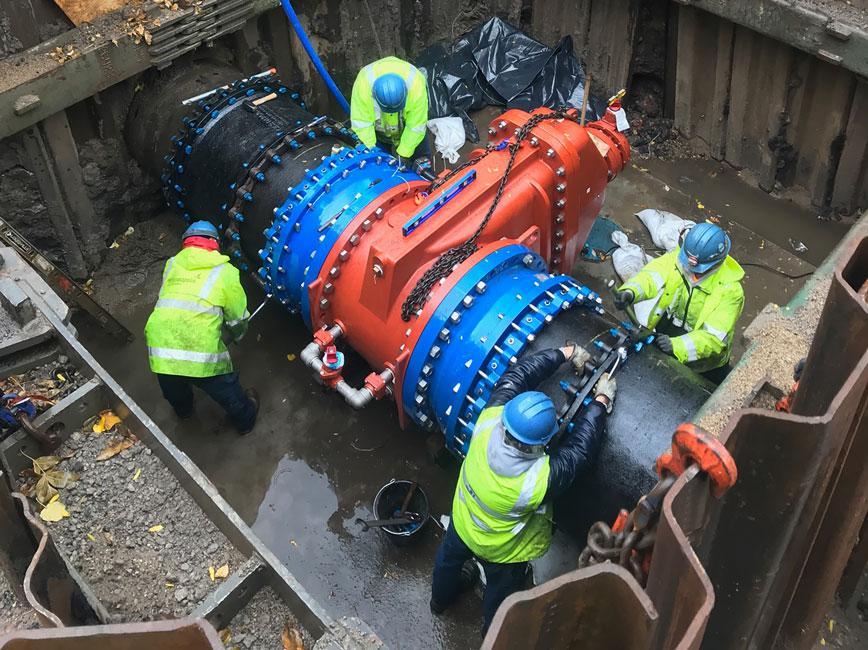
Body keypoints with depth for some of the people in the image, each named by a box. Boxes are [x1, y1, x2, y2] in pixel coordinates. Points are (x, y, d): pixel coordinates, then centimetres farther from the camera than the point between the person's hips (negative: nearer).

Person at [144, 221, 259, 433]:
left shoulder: (172, 264, 13)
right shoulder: (225, 272, 4)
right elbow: (238, 318, 10)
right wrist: (235, 335, 34)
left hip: (160, 347, 4)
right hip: (201, 352, -4)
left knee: (175, 394, 34)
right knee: (227, 390, 24)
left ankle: (183, 410, 62)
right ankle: (245, 419, 47)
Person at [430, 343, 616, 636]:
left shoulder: (489, 419, -38)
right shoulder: (541, 478, -45)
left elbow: (516, 375, -25)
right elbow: (579, 449, -29)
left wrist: (566, 352, -18)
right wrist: (601, 402, -19)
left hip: (462, 521, 4)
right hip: (502, 551, -4)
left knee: (451, 557, 36)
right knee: (501, 591, 30)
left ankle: (441, 597, 69)